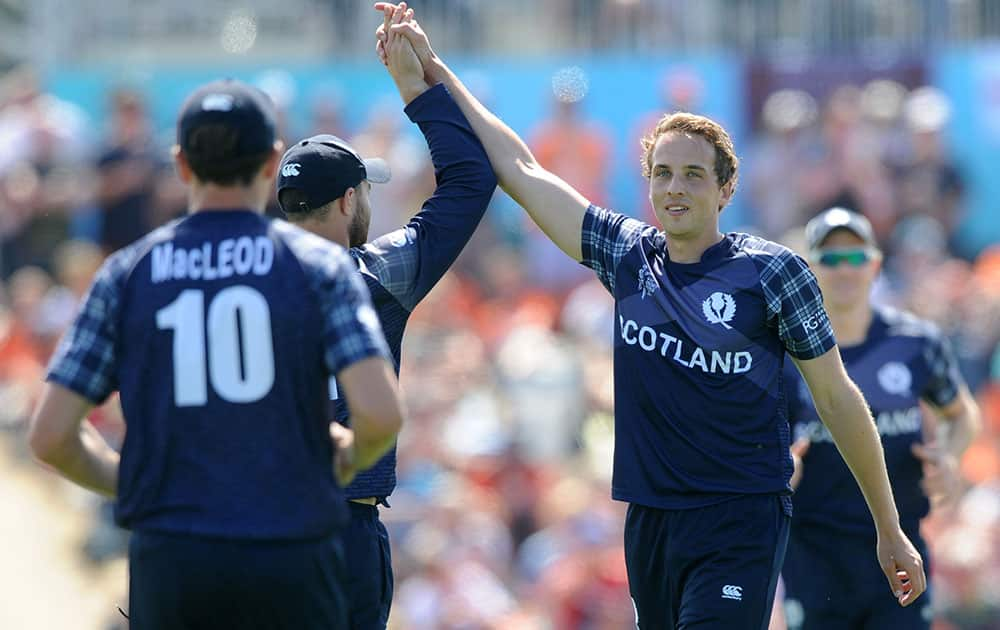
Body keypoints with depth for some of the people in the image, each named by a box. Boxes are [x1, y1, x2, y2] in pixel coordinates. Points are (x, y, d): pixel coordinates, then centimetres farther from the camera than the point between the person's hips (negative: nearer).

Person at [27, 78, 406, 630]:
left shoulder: (127, 273, 5)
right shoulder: (317, 264, 0)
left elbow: (50, 435, 1)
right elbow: (381, 412, -12)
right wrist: (350, 457, 10)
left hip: (170, 561, 1)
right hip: (291, 562, -1)